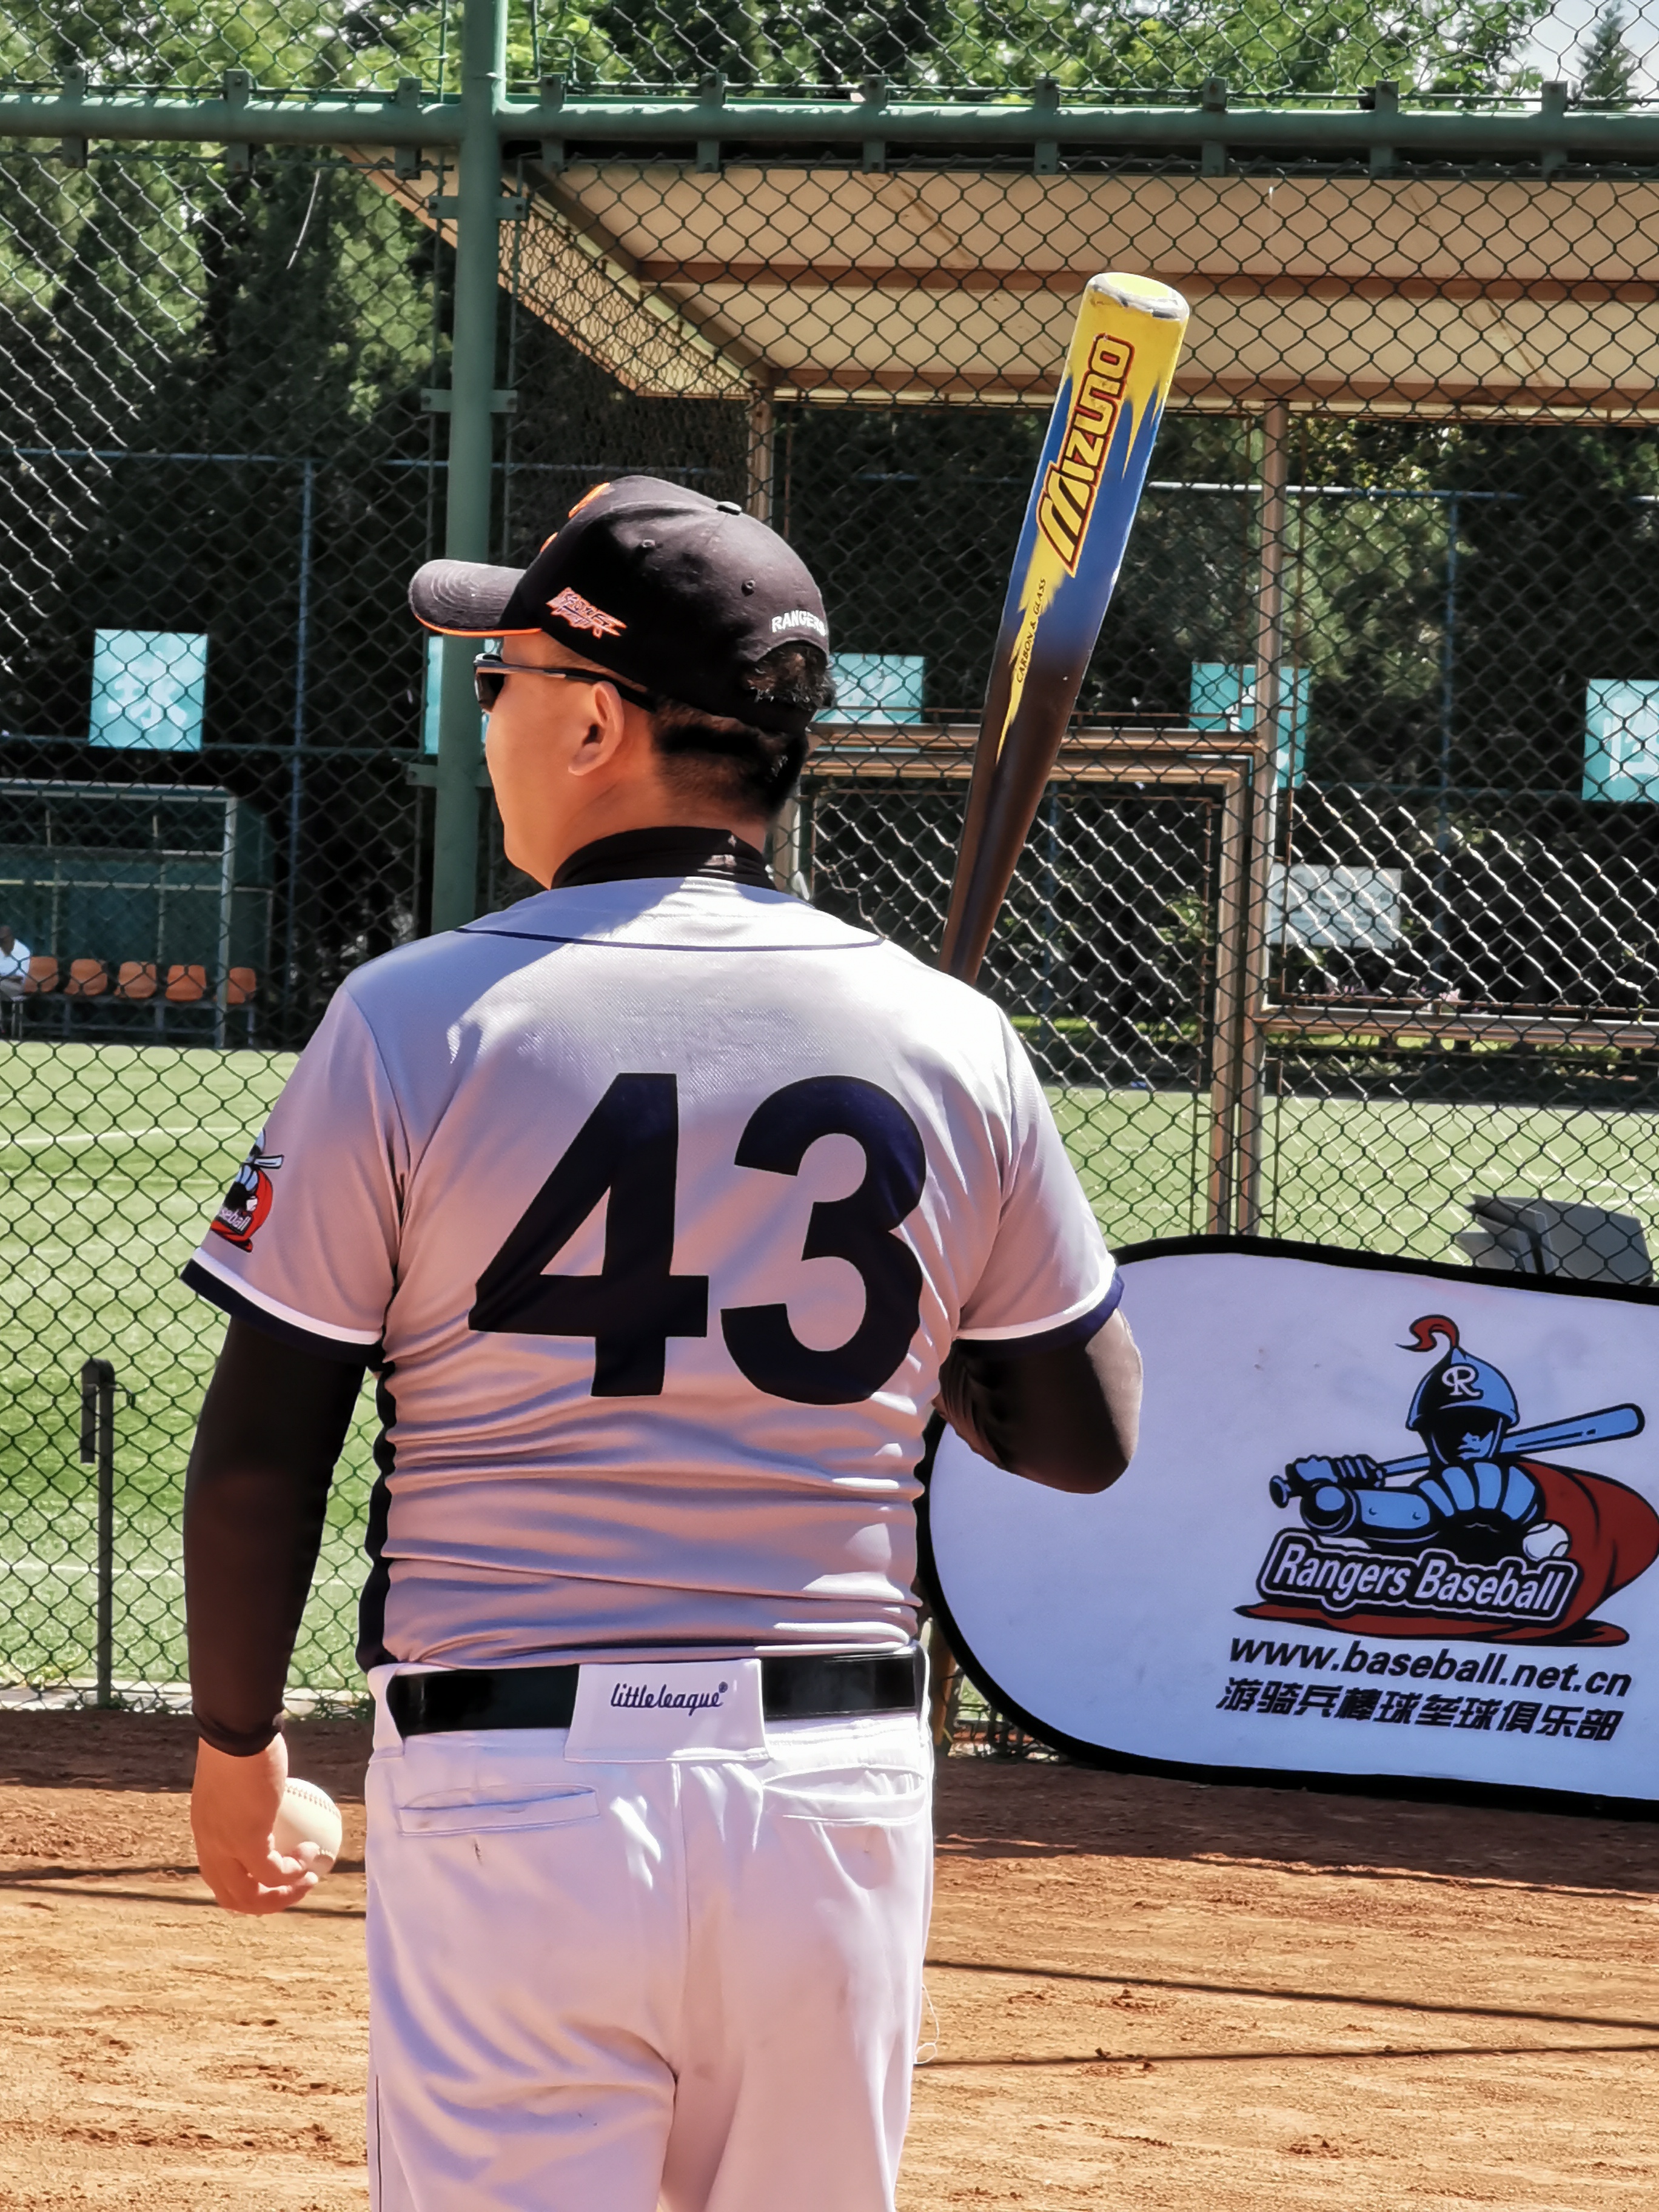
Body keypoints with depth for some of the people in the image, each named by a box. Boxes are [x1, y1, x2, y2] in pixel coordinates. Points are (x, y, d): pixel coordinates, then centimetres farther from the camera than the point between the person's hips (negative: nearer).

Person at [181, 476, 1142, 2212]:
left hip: (515, 1790, -3)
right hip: (840, 1789, 3)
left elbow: (258, 1457, -4)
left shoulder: (416, 1023, -6)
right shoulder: (947, 1041, 2)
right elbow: (1088, 1437, 10)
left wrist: (234, 1741, 11)